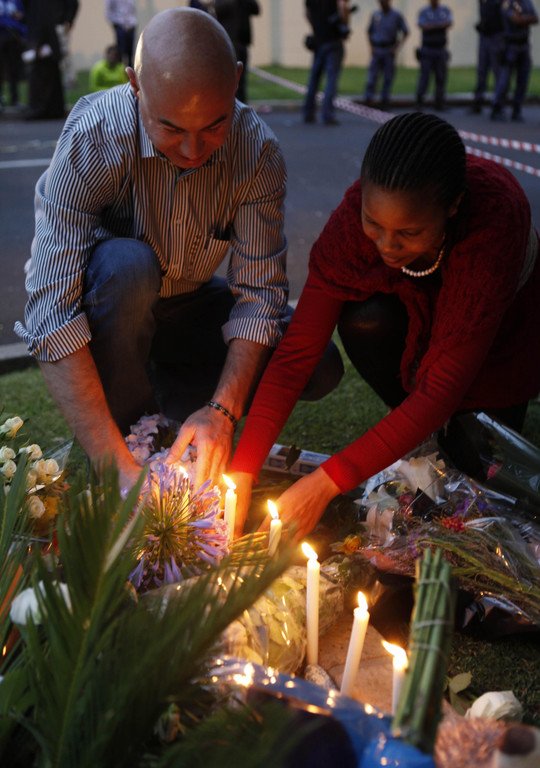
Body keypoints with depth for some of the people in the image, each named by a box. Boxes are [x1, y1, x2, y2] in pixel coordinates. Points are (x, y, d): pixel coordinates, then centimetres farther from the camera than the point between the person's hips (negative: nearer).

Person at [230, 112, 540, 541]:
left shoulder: (497, 215, -43)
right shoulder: (358, 212, -34)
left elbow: (444, 389, -44)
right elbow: (296, 351, -31)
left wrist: (326, 483, -47)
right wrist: (242, 473, -39)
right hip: (419, 315, 2)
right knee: (364, 321, -31)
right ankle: (425, 430, -5)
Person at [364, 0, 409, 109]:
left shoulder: (397, 16, -1)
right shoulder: (375, 15, 8)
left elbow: (405, 32, 1)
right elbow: (369, 32, 17)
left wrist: (396, 48, -7)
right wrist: (371, 47, 5)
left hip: (389, 51, -2)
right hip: (376, 50, 2)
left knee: (388, 78, 1)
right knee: (372, 75, -6)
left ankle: (384, 101, 8)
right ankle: (368, 101, -7)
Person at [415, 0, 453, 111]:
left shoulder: (446, 10, 9)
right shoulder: (423, 11, 4)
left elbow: (449, 23, -8)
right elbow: (423, 26, -12)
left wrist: (431, 25, -15)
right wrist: (441, 25, -8)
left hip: (441, 49, 2)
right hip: (427, 50, -2)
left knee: (441, 77, 1)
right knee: (424, 75, -10)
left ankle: (439, 102, 6)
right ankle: (419, 100, -8)